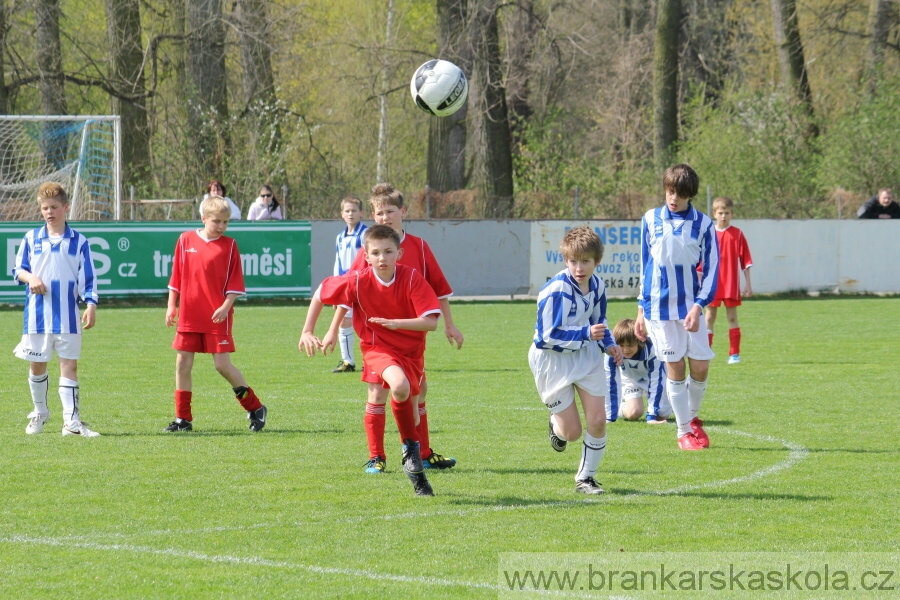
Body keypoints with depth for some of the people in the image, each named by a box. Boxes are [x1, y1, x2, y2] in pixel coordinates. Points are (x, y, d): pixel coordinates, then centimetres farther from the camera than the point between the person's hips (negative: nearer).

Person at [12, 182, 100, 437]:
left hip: (67, 315, -1)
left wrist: (90, 305, -8)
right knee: (37, 365, 8)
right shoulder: (31, 239, 7)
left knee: (69, 365, -4)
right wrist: (29, 278, -10)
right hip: (37, 314, 1)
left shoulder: (78, 242, 3)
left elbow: (87, 278, 3)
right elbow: (17, 269, 11)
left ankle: (72, 421, -6)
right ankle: (39, 413, 28)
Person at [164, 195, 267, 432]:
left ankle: (255, 408, 10)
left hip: (217, 316, -3)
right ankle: (183, 418, 12)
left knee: (223, 364, -6)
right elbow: (176, 277, 11)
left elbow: (235, 282, -2)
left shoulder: (229, 245, -1)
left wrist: (226, 306, -14)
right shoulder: (186, 240, 5)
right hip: (188, 315, 3)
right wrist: (172, 305, 7)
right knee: (182, 363, 3)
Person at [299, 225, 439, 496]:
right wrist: (307, 331, 3)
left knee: (406, 405, 10)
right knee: (399, 385, -33)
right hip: (378, 349, -2)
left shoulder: (412, 278, -17)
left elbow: (431, 321, -22)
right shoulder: (358, 281, -15)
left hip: (411, 351, 2)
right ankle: (411, 448, -13)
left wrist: (397, 323, -37)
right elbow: (321, 293, 2)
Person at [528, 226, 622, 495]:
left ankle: (586, 477, 16)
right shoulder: (555, 291, -26)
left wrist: (608, 344, -4)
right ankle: (556, 425, 37)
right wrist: (586, 334, -34)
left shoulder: (597, 286, -4)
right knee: (572, 432, -2)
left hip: (586, 356, 6)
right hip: (553, 359, -6)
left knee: (598, 420, -3)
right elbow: (549, 336, -26)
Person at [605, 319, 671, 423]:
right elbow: (610, 383, -28)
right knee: (633, 414, -21)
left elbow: (656, 383, -33)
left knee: (662, 415, -10)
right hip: (630, 379, 0)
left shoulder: (651, 350, -37)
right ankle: (622, 409, 15)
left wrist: (652, 416, -34)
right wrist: (610, 417, -27)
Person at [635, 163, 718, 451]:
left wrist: (698, 306, -12)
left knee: (700, 366, -1)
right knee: (675, 368, 0)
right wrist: (641, 310, 10)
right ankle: (684, 431, 10)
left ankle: (693, 418, 24)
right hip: (659, 307, 0)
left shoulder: (703, 224, 0)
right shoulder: (651, 219, 4)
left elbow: (711, 268, 0)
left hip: (690, 306, 0)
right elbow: (645, 265, 11)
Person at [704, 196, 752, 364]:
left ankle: (734, 353, 5)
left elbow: (745, 261, 3)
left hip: (731, 284, -1)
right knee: (709, 317, 4)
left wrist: (748, 283, 0)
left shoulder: (737, 234, 1)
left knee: (732, 317, 2)